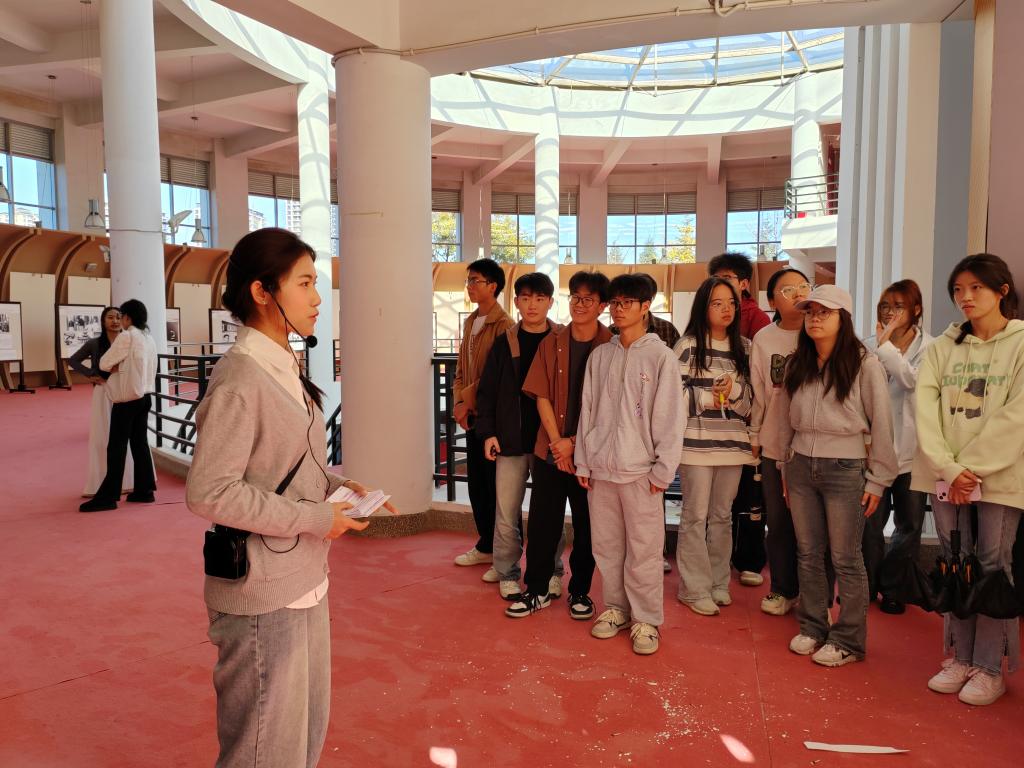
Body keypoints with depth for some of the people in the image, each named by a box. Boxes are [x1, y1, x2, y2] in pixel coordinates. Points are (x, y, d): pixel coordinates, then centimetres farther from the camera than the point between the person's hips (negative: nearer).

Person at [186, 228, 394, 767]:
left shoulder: (284, 368, 7)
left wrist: (334, 484, -1)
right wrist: (315, 518, -20)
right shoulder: (239, 380, -21)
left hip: (303, 580, 9)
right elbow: (209, 492, -24)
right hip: (262, 592, -9)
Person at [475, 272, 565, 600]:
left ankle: (551, 573, 24)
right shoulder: (504, 343, 4)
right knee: (506, 513, 5)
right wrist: (488, 432, -3)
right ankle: (508, 574, 19)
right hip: (510, 440, 1)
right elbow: (487, 391, 6)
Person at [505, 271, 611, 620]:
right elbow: (541, 395, 1)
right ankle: (537, 590, 23)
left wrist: (574, 443, -11)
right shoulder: (552, 342, 3)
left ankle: (580, 591, 25)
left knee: (586, 524, 9)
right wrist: (556, 440, -9)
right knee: (542, 521, 8)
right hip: (549, 448, 2)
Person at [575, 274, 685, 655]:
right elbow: (587, 410, 11)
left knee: (643, 548, 1)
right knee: (606, 544, 11)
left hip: (639, 468, -4)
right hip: (600, 467, 4)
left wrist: (663, 470, -8)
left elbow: (670, 416, -5)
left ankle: (646, 619, 14)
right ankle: (616, 607, 27)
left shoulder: (660, 356, -3)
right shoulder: (599, 356, 9)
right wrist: (583, 461, 7)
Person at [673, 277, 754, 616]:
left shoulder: (744, 347, 10)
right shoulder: (688, 345, -3)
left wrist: (734, 390, -10)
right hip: (697, 441, -4)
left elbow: (752, 399, 9)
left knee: (722, 515, 13)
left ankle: (718, 582, 26)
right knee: (696, 516, 1)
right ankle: (694, 588, 12)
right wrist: (711, 397, -11)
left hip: (732, 442, 4)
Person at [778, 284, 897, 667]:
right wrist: (786, 467, 13)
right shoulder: (797, 365, 8)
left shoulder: (865, 365, -8)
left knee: (846, 558, 4)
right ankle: (812, 627, 25)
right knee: (808, 554, 12)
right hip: (801, 466, 5)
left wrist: (878, 479, -6)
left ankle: (848, 640, 17)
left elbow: (881, 425, -6)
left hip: (846, 468, -5)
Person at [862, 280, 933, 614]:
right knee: (871, 523, 4)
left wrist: (885, 343, -22)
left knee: (909, 526, 12)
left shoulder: (929, 347, -1)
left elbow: (911, 379, -21)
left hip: (911, 449, 0)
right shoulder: (868, 346, 1)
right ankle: (867, 585, 21)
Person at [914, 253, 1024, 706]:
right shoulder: (942, 347, 8)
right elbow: (925, 408, -1)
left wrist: (972, 467, -13)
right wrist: (948, 468, -11)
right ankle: (960, 657, 22)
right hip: (946, 476, 4)